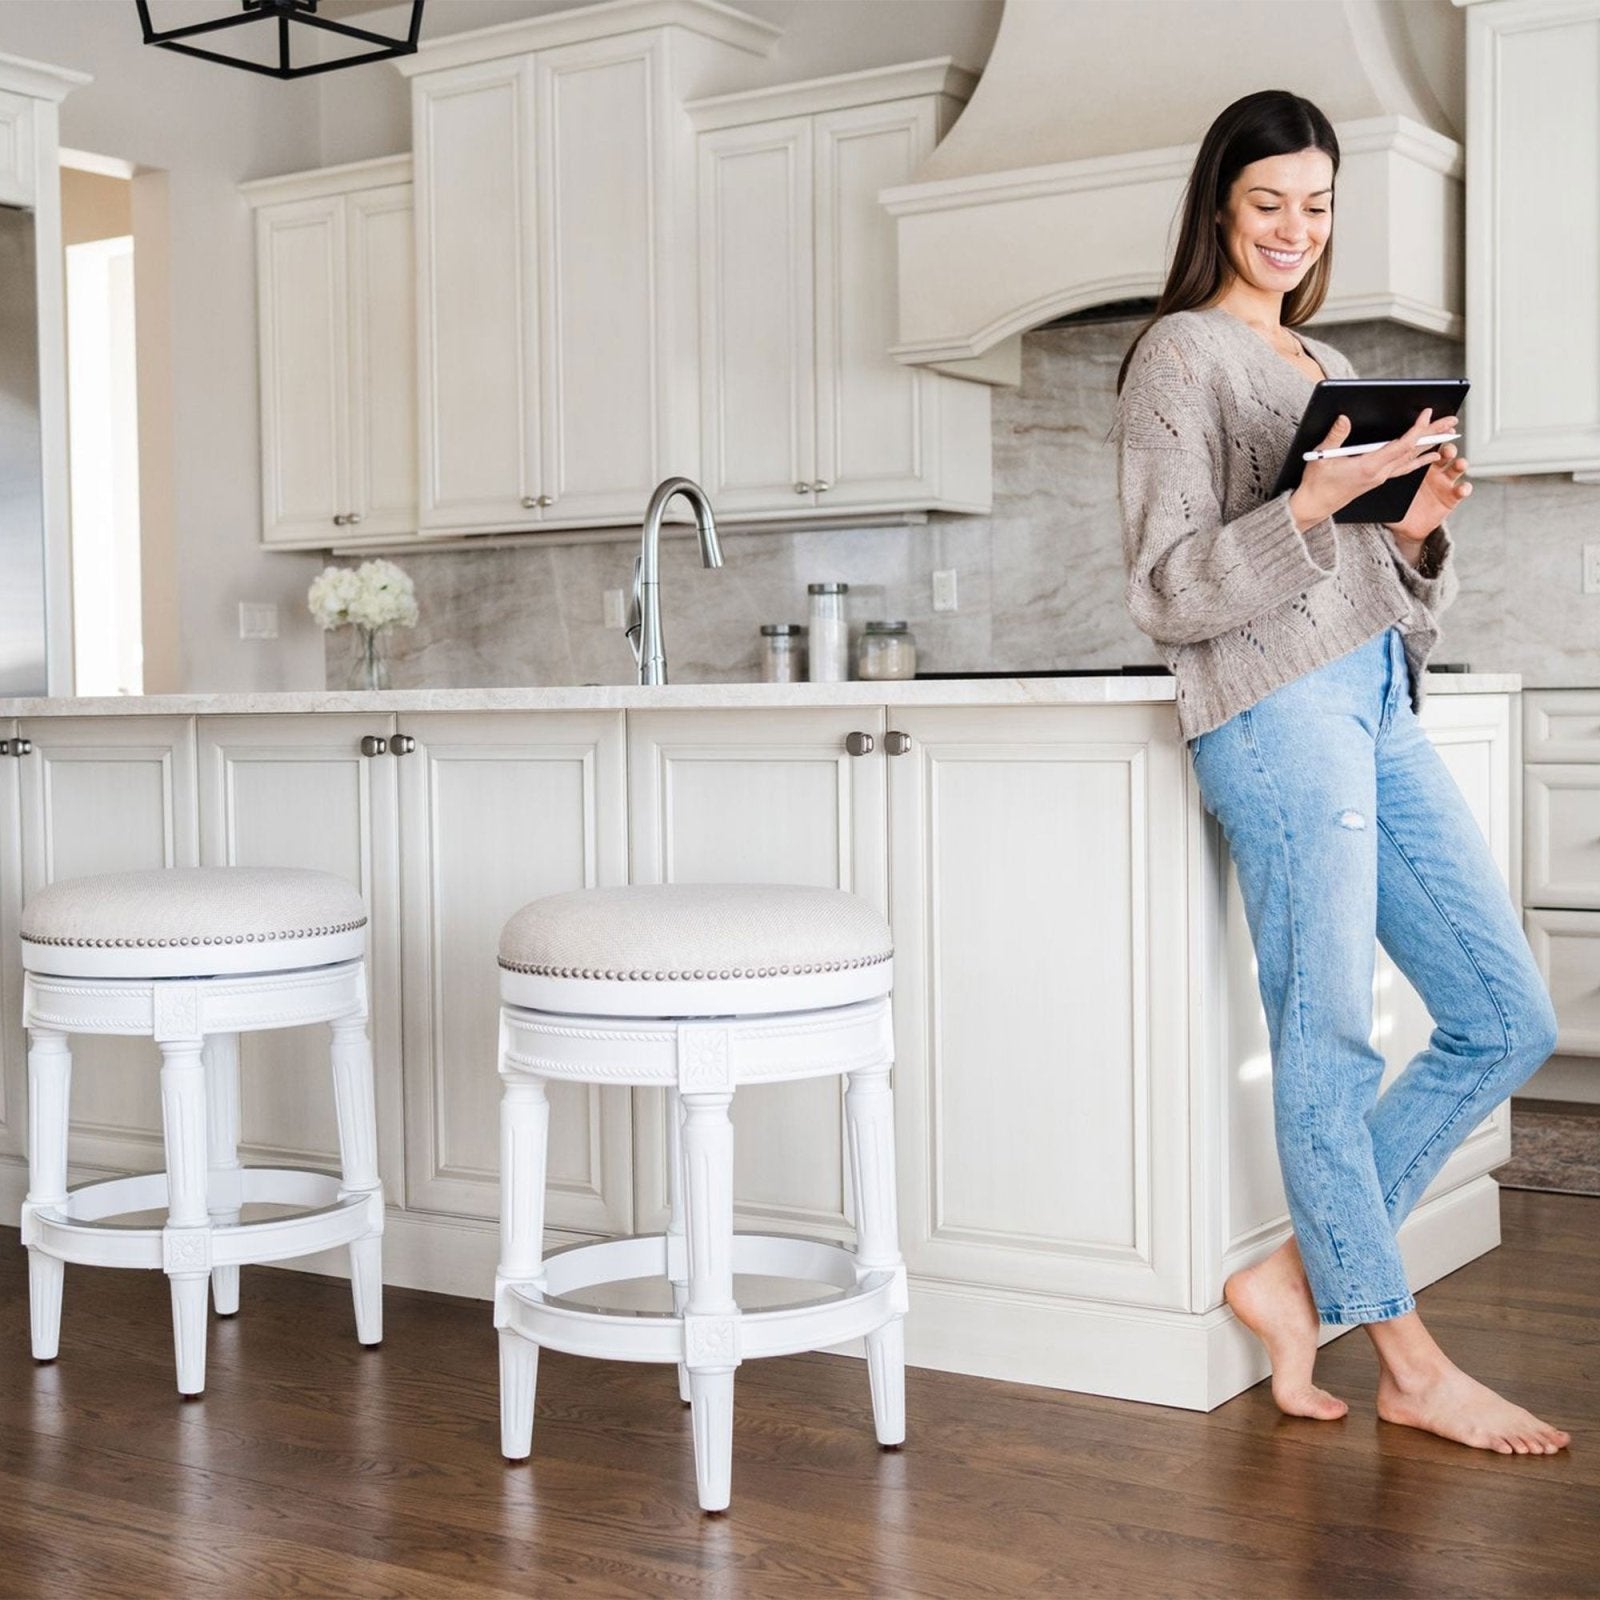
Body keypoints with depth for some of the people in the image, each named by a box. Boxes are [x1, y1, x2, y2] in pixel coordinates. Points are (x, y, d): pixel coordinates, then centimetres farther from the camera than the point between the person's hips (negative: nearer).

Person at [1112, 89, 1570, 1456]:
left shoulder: (1331, 366, 24)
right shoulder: (1182, 355, 1)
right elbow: (1171, 589, -8)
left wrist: (1420, 528, 1)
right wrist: (1314, 504, -20)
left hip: (1382, 701, 8)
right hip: (1278, 707, -8)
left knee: (1510, 1021, 6)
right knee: (1328, 1038, -4)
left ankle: (1304, 1273, 14)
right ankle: (1408, 1363, 8)